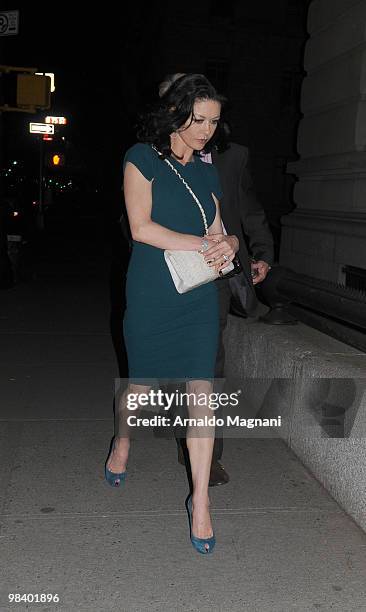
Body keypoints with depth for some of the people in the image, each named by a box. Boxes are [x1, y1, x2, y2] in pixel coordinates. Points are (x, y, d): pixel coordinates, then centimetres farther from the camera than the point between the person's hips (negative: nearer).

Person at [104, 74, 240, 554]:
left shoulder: (207, 174, 12)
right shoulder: (143, 158, -3)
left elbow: (219, 231, 15)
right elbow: (142, 229, -14)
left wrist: (230, 243, -9)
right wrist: (205, 243, -16)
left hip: (200, 299, 4)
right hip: (151, 296, -3)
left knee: (202, 393, -2)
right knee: (141, 384, 14)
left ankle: (200, 500, 9)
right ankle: (122, 442, 47)